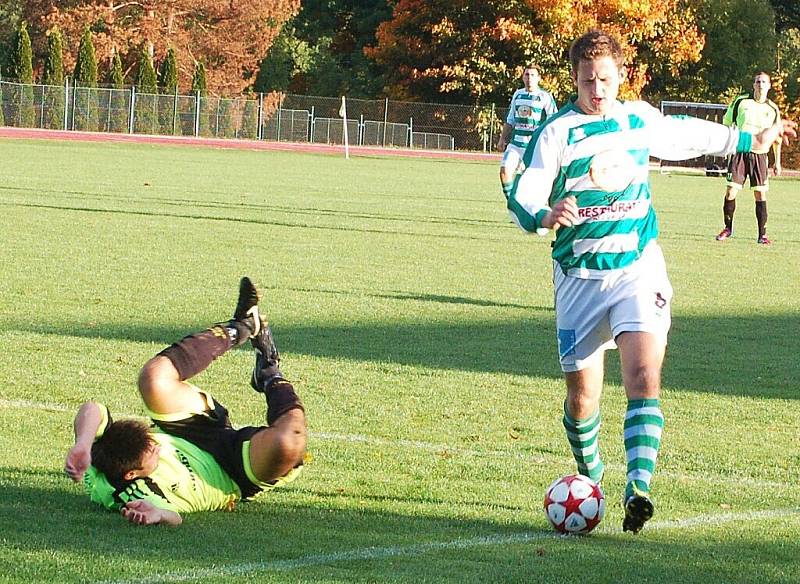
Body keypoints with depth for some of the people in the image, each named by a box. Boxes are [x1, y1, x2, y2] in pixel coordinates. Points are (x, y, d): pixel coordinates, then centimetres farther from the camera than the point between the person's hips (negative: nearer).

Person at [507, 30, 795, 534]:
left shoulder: (641, 120, 6)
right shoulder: (557, 134, -7)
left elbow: (687, 134, 26)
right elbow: (522, 197, -14)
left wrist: (750, 140, 36)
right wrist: (546, 216, -36)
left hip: (639, 270, 1)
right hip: (580, 277, -1)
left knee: (644, 375, -20)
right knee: (582, 397, 3)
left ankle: (638, 488, -29)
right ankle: (589, 477, 32)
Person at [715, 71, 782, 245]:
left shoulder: (773, 109, 7)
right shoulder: (741, 102, 2)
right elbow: (726, 123, 13)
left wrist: (777, 162, 12)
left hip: (760, 155, 1)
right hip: (739, 152, -1)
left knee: (761, 195, -3)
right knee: (731, 192, -5)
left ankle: (762, 234, 5)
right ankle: (728, 228, 13)